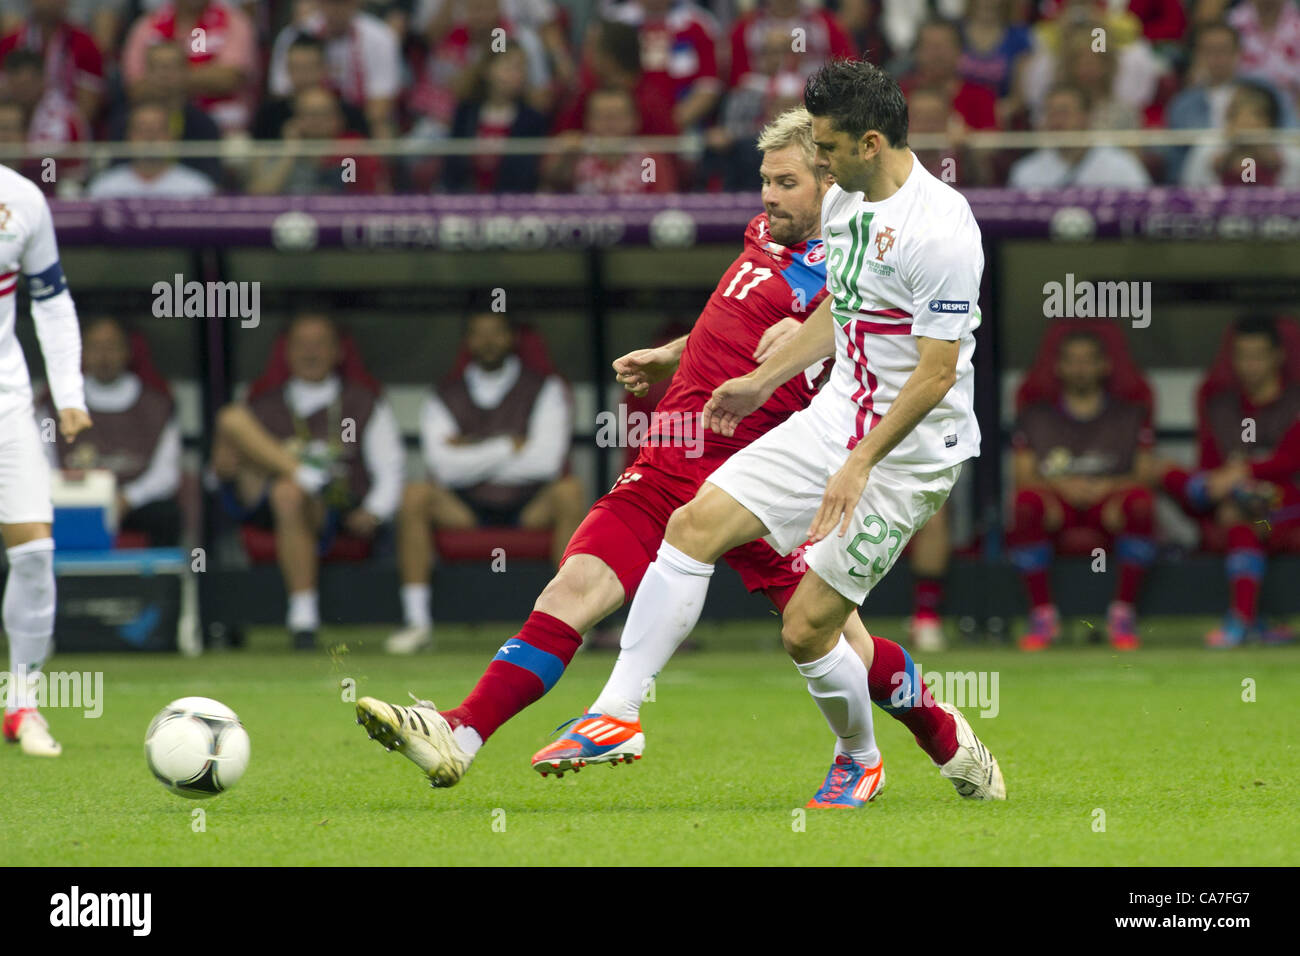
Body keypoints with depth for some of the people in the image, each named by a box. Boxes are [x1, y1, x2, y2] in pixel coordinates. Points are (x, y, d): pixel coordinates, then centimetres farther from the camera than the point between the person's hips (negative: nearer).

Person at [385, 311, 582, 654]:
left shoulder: (545, 388, 4)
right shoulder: (445, 397, 8)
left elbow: (546, 460, -10)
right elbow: (444, 467, -7)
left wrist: (475, 451, -5)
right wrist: (508, 446, -8)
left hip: (532, 509, -1)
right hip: (464, 510, 1)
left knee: (569, 490, -32)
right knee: (415, 494, -27)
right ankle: (417, 622, -26)